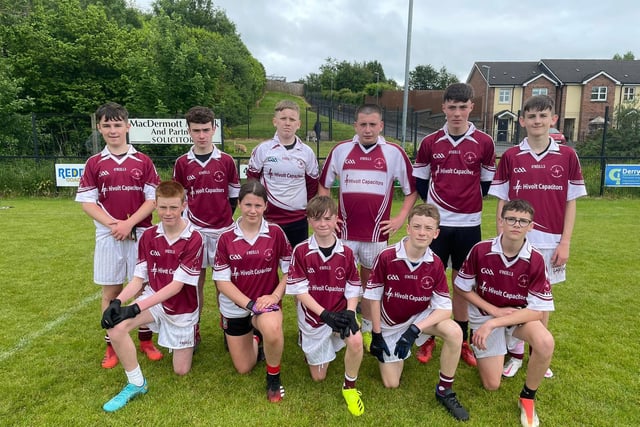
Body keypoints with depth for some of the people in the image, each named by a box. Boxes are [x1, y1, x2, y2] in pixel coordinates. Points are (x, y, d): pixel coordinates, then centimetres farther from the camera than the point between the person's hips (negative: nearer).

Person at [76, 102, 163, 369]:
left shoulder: (143, 162, 2)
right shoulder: (94, 163, 5)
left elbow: (153, 199, -2)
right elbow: (86, 201, 2)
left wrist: (129, 223, -14)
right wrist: (111, 223, -12)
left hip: (141, 233, -1)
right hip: (108, 235, 1)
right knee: (110, 291, 8)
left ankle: (145, 339, 22)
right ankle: (112, 345, 21)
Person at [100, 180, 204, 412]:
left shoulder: (194, 239, -22)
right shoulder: (148, 236, -6)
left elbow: (176, 285, -24)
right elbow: (139, 279, -3)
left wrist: (136, 308, -29)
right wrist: (117, 301, -22)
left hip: (182, 308, -3)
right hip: (154, 299, 3)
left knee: (181, 370, 4)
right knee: (116, 326, -27)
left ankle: (189, 337, 38)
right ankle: (136, 384, -6)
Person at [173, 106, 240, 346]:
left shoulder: (226, 161, 2)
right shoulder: (182, 163, 3)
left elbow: (234, 196, 8)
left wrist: (223, 217, 3)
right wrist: (185, 221, 2)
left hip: (223, 230, 0)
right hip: (194, 231, 1)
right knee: (196, 282, 8)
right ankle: (194, 331, 20)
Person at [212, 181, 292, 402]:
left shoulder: (276, 233, -10)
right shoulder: (226, 238, -10)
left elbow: (290, 269, -3)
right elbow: (222, 281, -9)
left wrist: (275, 295, -18)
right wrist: (250, 304, -19)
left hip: (266, 301, -1)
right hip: (235, 307, 2)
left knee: (272, 329, -38)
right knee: (244, 368, 12)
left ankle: (273, 376, -7)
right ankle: (253, 340, 47)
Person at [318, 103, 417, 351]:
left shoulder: (395, 153, -1)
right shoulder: (340, 151, 3)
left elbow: (412, 189, 6)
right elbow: (323, 185, 13)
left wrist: (400, 219, -1)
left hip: (377, 232, 0)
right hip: (345, 231, 1)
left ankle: (367, 329, 29)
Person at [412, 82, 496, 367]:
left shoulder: (484, 143, 0)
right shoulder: (430, 143, 1)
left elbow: (487, 181, 9)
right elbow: (419, 180, 8)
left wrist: (468, 201, 7)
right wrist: (431, 205, 3)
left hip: (468, 224, 0)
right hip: (435, 223, 0)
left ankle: (462, 340, 24)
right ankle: (428, 338, 19)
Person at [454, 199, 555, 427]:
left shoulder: (535, 260, -19)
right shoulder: (481, 250, -18)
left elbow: (537, 311, -19)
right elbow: (461, 287, -6)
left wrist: (493, 324, -26)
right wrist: (493, 310, -14)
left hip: (520, 315, 0)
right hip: (486, 313, 0)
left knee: (545, 342, -33)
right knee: (492, 384, -1)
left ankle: (527, 397, -6)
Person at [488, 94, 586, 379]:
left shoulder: (567, 156, 0)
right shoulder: (510, 157, -1)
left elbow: (570, 203, 2)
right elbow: (502, 201, 1)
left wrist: (565, 242, -3)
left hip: (550, 241, 1)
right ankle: (515, 354, 23)